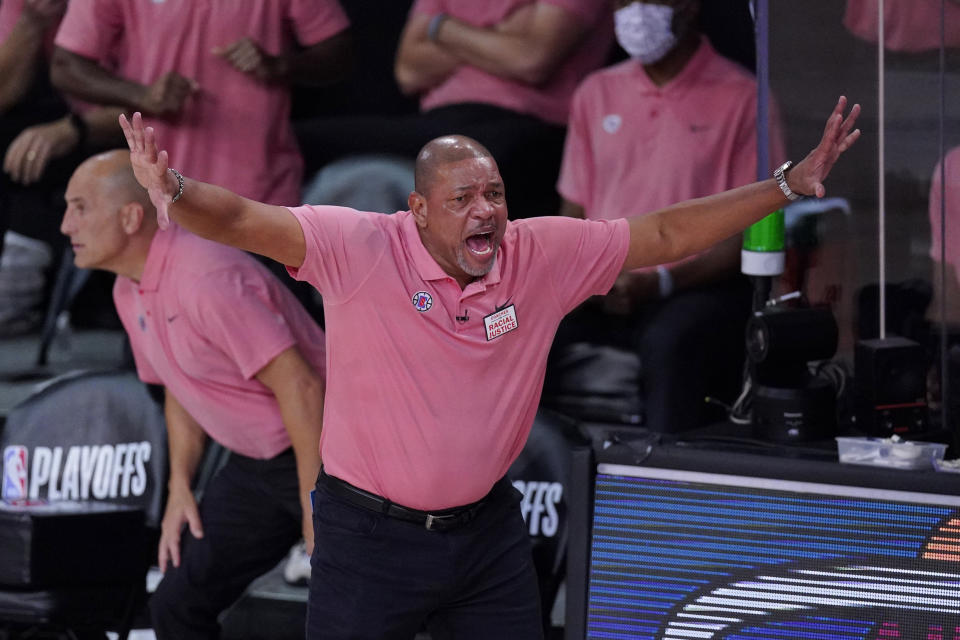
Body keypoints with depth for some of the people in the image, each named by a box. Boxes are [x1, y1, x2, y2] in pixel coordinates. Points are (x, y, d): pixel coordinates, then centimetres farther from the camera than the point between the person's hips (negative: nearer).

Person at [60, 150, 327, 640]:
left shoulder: (207, 279, -25)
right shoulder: (129, 291, 6)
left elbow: (300, 387, -25)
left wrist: (315, 509, -21)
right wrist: (179, 488, 11)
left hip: (321, 450, -9)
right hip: (254, 465, 9)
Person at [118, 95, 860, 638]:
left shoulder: (544, 254, -4)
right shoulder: (360, 248, -16)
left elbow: (665, 236, 2)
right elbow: (244, 221, -25)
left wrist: (791, 185, -2)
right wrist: (174, 192, -47)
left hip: (486, 529, 4)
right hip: (372, 531, -4)